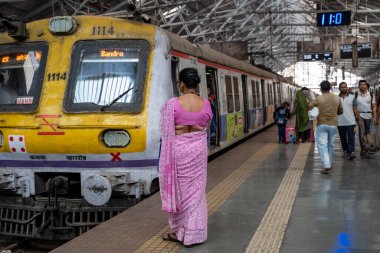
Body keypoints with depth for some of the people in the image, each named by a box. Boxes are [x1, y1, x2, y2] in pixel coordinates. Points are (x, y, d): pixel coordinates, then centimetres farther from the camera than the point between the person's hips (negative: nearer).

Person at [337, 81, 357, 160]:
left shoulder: (352, 97, 2)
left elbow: (355, 109, 4)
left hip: (350, 122, -1)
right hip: (340, 123, 2)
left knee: (351, 137, -8)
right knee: (343, 138, 11)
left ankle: (351, 152, -13)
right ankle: (345, 151, 24)